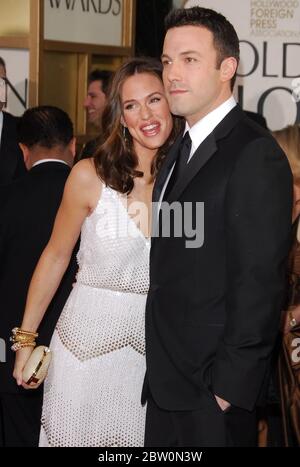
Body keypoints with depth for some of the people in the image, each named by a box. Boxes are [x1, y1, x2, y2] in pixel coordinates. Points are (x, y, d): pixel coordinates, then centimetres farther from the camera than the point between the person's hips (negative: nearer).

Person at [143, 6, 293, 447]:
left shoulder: (256, 156, -16)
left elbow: (258, 283, -19)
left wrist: (230, 386, -18)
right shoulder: (181, 150, 13)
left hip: (215, 392, -8)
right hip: (167, 379, 8)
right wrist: (158, 368, 8)